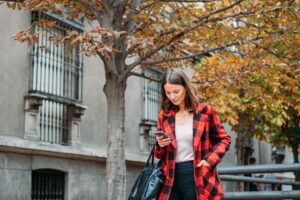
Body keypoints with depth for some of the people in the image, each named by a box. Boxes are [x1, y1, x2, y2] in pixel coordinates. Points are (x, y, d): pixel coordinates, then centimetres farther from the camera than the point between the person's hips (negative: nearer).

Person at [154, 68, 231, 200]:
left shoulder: (205, 111, -1)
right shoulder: (164, 115, 9)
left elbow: (223, 139, 7)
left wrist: (210, 159, -9)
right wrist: (160, 146, -7)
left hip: (198, 178, -3)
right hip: (171, 179, 3)